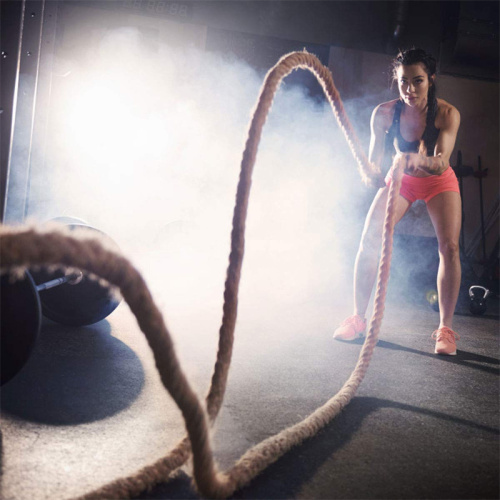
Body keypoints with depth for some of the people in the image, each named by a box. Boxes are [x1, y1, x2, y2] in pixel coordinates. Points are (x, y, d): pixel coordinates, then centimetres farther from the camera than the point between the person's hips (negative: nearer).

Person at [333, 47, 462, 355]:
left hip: (439, 181, -1)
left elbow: (442, 162, -39)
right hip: (401, 179, 2)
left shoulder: (447, 114, -26)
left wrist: (419, 160, -61)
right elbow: (373, 161, -22)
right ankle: (358, 318, 1)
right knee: (369, 240, -11)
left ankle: (446, 329, -8)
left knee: (449, 247, -18)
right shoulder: (384, 113, -21)